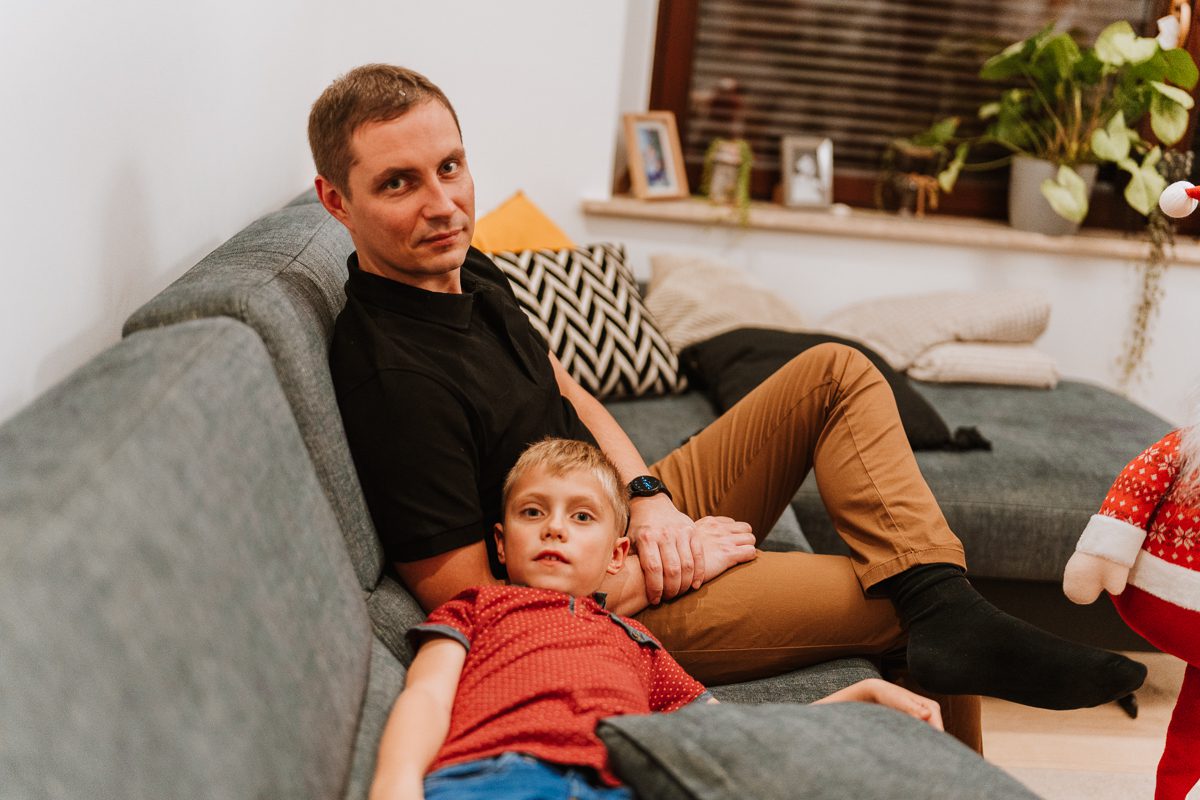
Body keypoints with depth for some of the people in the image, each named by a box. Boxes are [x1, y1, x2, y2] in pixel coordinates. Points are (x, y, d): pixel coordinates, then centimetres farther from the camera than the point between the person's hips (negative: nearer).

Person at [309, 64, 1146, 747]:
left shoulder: (464, 271, 1)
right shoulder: (393, 377, -28)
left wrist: (649, 497, -8)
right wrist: (669, 567, -18)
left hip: (642, 512, 9)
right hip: (627, 604, -9)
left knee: (837, 372, -1)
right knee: (904, 607, -12)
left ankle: (948, 613, -15)